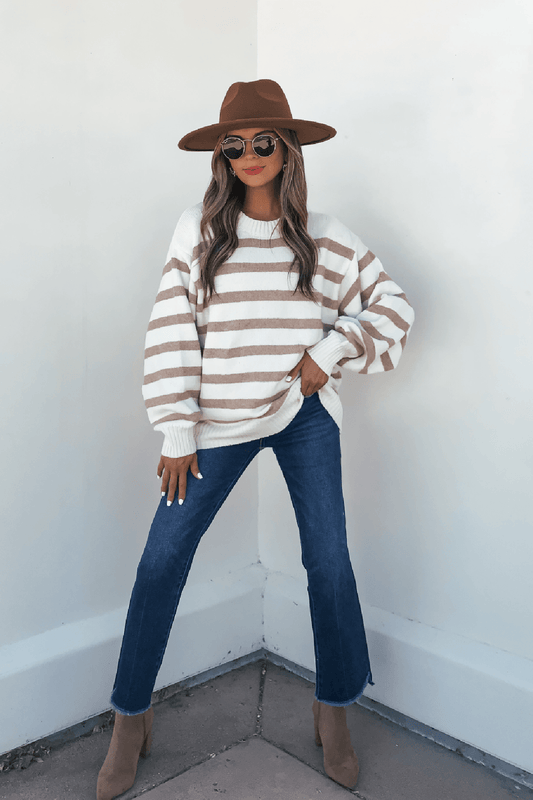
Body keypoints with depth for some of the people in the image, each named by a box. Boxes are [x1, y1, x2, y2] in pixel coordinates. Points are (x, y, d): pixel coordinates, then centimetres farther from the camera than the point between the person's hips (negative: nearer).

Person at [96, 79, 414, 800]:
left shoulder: (324, 237, 3)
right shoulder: (198, 230, -1)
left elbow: (390, 306, 8)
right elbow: (172, 332, -4)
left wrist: (330, 351, -7)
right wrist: (177, 434, -8)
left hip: (306, 415, 1)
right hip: (218, 423, 0)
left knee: (329, 562, 3)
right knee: (162, 560, -1)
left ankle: (334, 711, 26)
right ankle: (131, 719, 19)